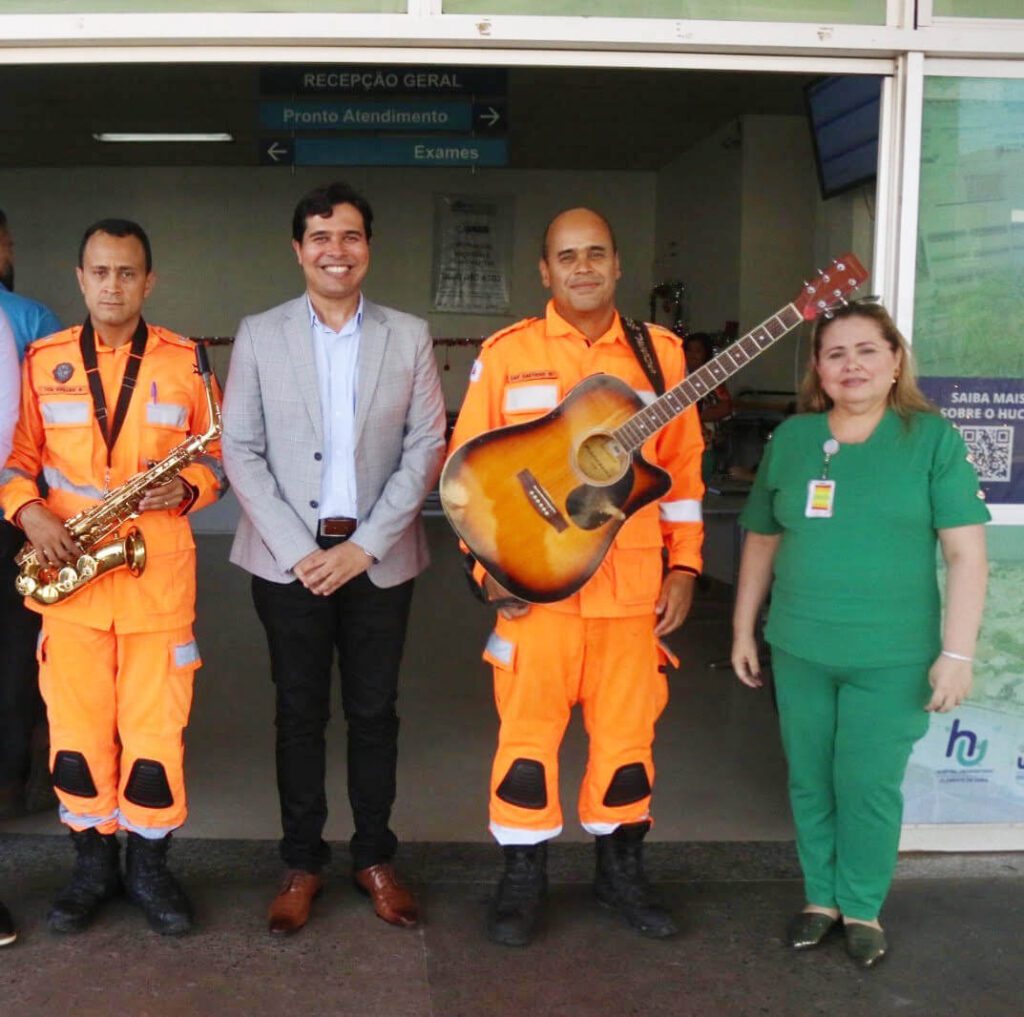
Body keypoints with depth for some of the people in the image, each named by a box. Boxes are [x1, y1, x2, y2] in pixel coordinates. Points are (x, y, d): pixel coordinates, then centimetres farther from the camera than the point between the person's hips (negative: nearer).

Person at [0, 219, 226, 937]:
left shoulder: (185, 361, 4)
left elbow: (216, 455, 8)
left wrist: (186, 490, -12)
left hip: (159, 573, -1)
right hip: (69, 570, 1)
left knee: (155, 728, 2)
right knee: (76, 727, 7)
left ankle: (149, 864, 20)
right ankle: (93, 862, 24)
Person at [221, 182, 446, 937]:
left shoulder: (409, 336, 3)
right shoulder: (259, 335, 2)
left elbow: (427, 447, 0)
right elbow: (240, 449, -1)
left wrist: (365, 545, -9)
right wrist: (298, 549, -10)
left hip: (379, 557, 1)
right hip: (289, 557, 0)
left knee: (374, 712, 8)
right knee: (300, 713, 8)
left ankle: (375, 857, 24)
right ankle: (302, 863, 21)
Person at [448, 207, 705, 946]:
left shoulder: (661, 352, 6)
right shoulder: (507, 353, 1)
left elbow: (683, 470, 9)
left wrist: (684, 566, 5)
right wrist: (490, 564, -6)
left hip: (633, 584, 2)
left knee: (627, 730, 11)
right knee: (528, 729, 4)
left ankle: (622, 867, 30)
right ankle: (524, 875, 22)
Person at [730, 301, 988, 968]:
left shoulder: (933, 439, -5)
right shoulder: (791, 438, 4)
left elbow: (966, 552, -8)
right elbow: (762, 540, 12)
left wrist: (957, 651, -12)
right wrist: (744, 629, 12)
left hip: (892, 658, -3)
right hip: (799, 651, 3)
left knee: (869, 785, 5)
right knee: (810, 781, 13)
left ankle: (863, 908, 27)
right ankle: (822, 897, 32)